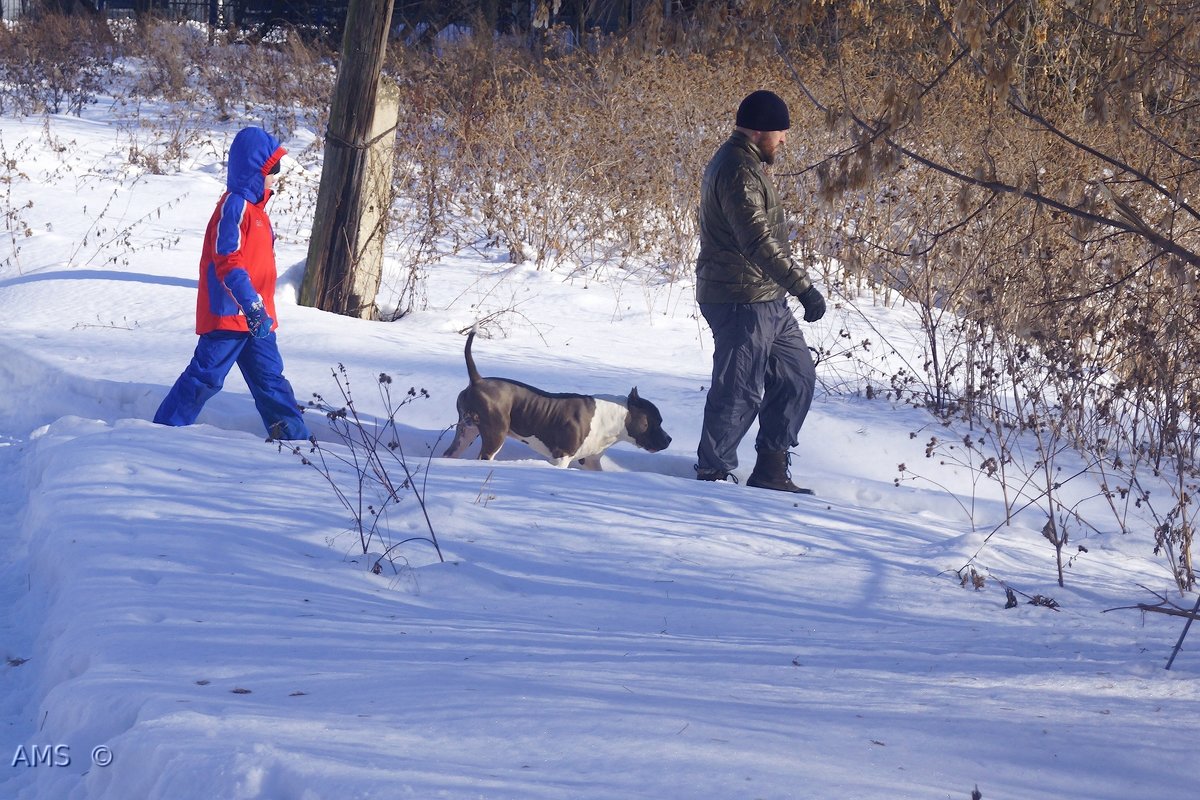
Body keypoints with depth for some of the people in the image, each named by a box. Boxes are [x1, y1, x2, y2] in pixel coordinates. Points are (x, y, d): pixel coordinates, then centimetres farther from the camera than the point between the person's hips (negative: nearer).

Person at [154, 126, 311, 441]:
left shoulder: (254, 206, 17)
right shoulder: (234, 205, -14)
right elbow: (228, 262, -22)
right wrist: (252, 307, -28)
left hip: (256, 316, 10)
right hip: (230, 311, -10)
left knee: (270, 377, 10)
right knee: (206, 375, -6)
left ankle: (294, 436, 12)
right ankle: (166, 429, 1)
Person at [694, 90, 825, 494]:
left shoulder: (745, 164, 17)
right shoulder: (738, 170, -18)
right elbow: (758, 241, -27)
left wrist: (792, 286, 27)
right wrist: (803, 286, -29)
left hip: (766, 300, 11)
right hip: (742, 302, -11)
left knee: (797, 376, 14)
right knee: (739, 391, -6)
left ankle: (771, 470, 19)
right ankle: (713, 473, 5)